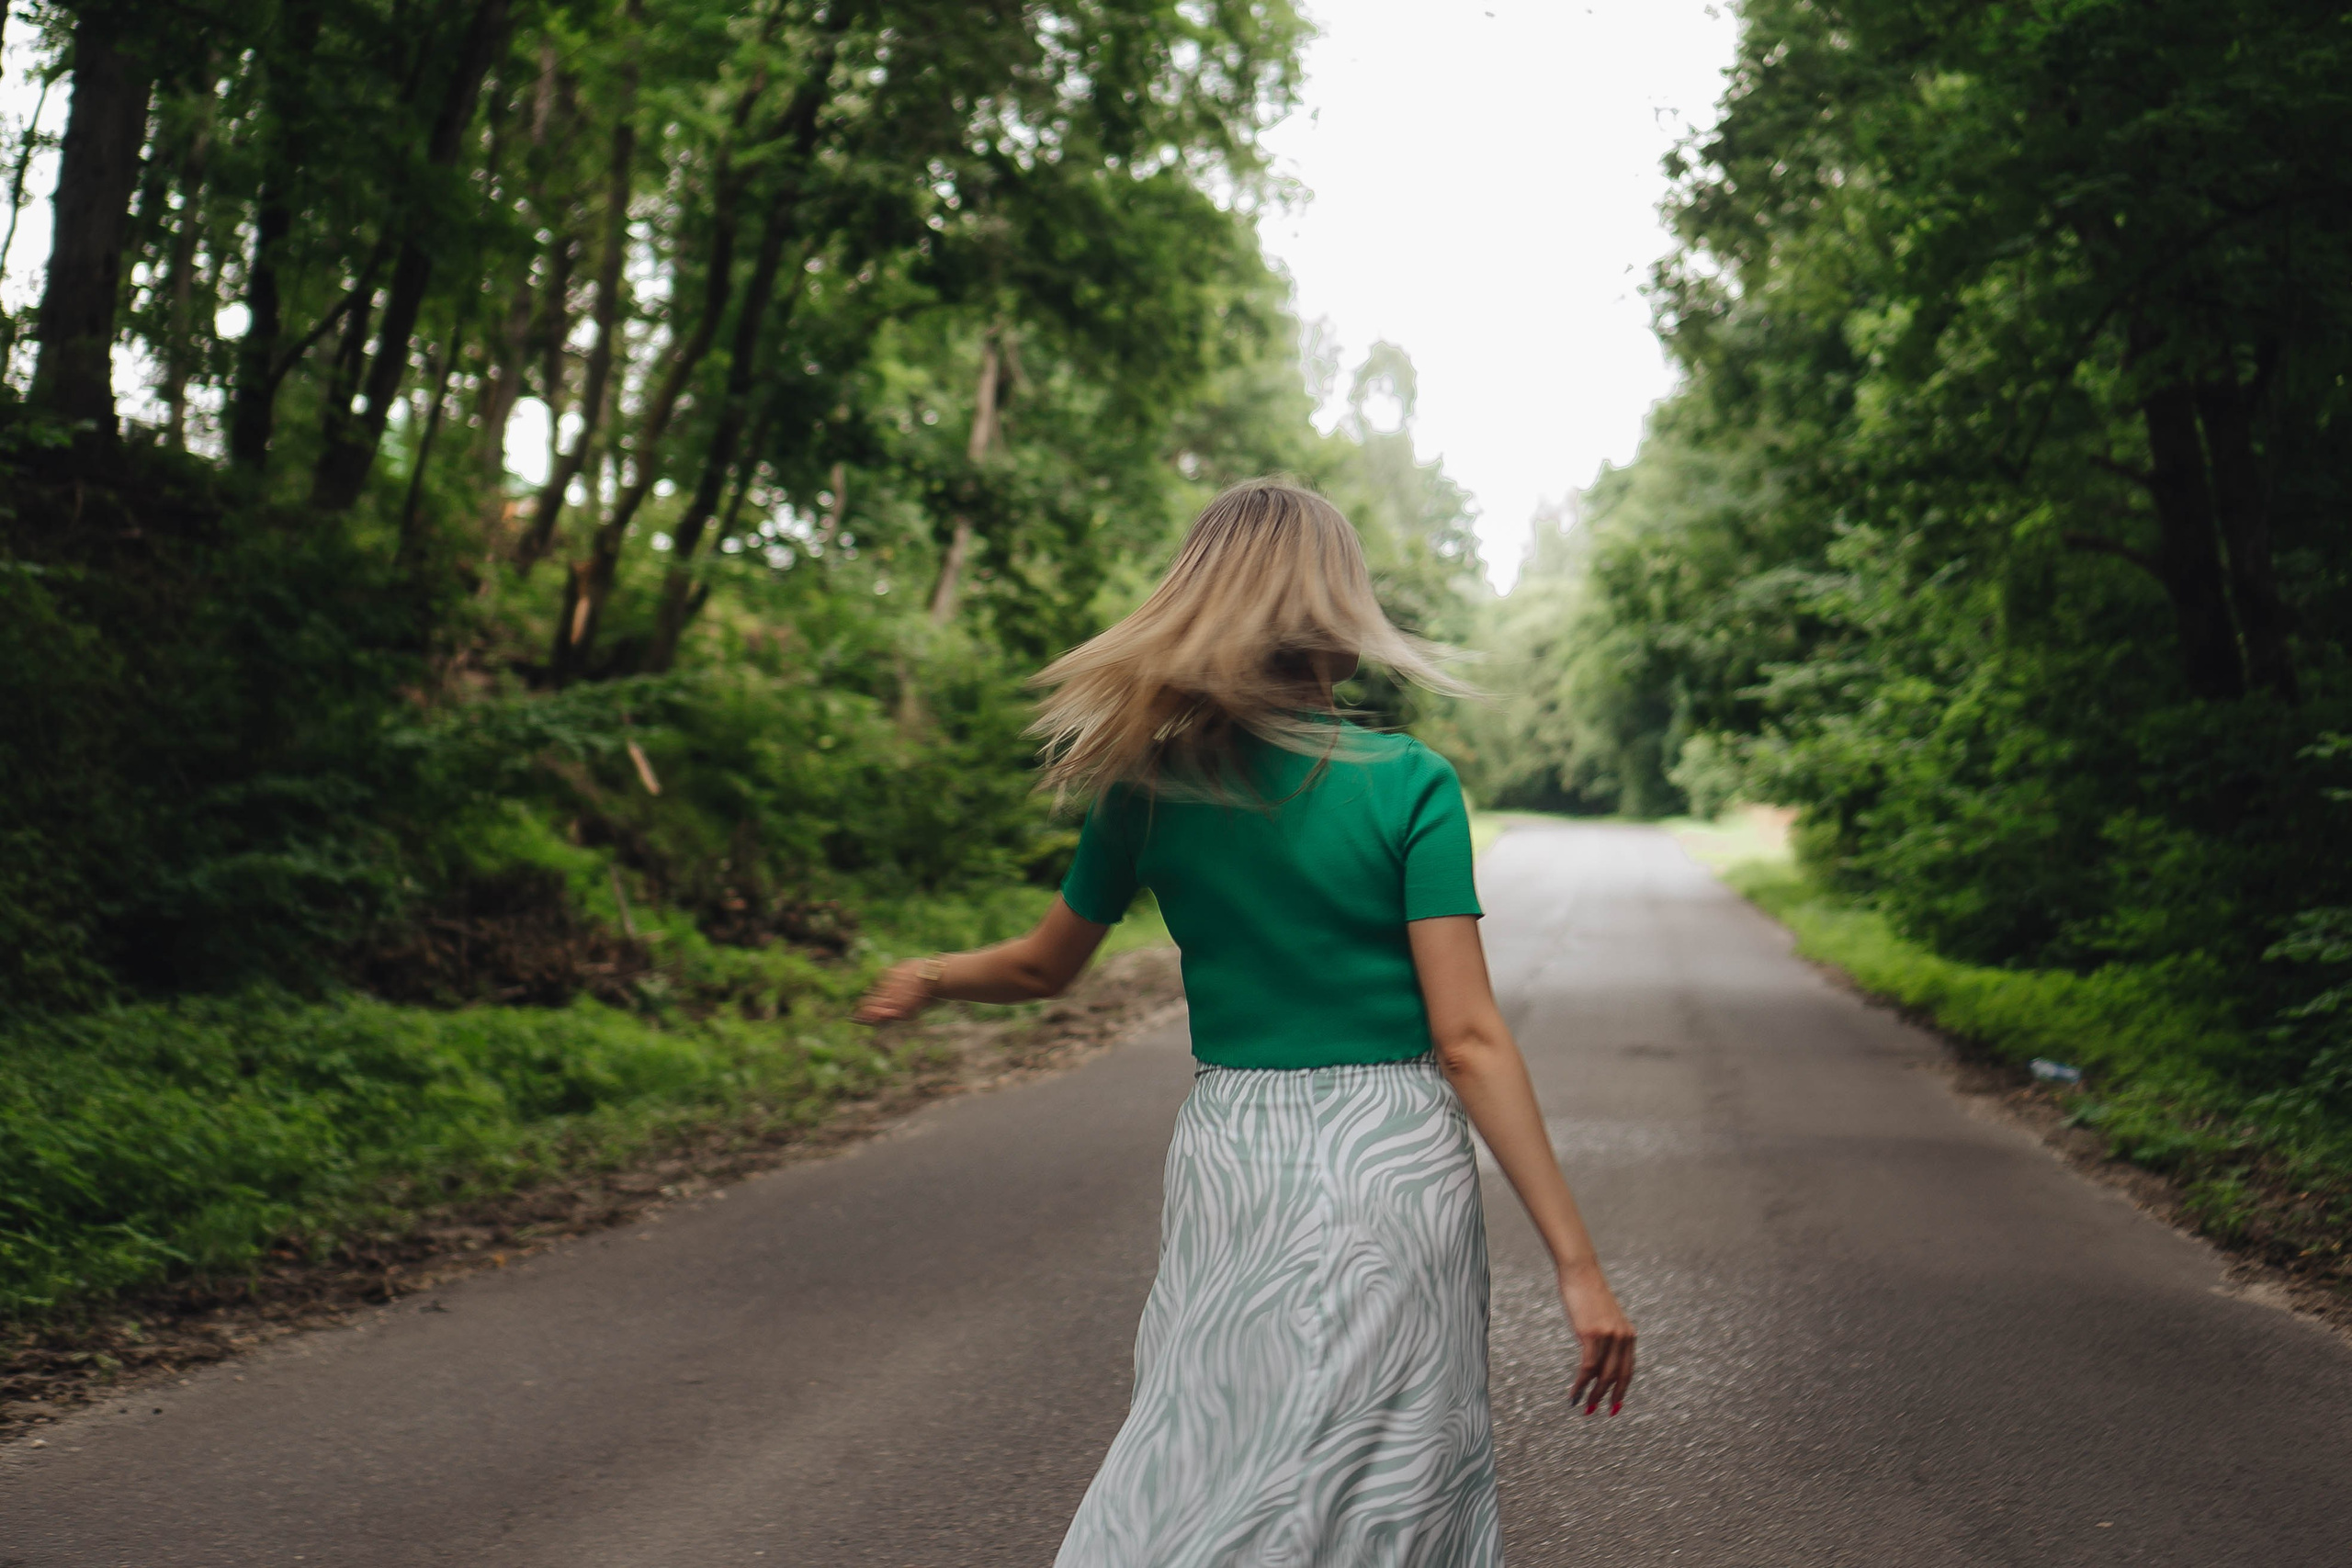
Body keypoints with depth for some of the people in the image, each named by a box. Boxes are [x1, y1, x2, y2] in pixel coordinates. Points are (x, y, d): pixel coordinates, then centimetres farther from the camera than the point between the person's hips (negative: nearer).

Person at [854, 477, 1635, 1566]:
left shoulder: (1147, 788, -1)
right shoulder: (1410, 786, -10)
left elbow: (1043, 966, 14)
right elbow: (1468, 1040, -13)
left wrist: (927, 978, 36)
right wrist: (1576, 1262, -10)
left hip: (1228, 1160, 3)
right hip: (1393, 1166, -3)